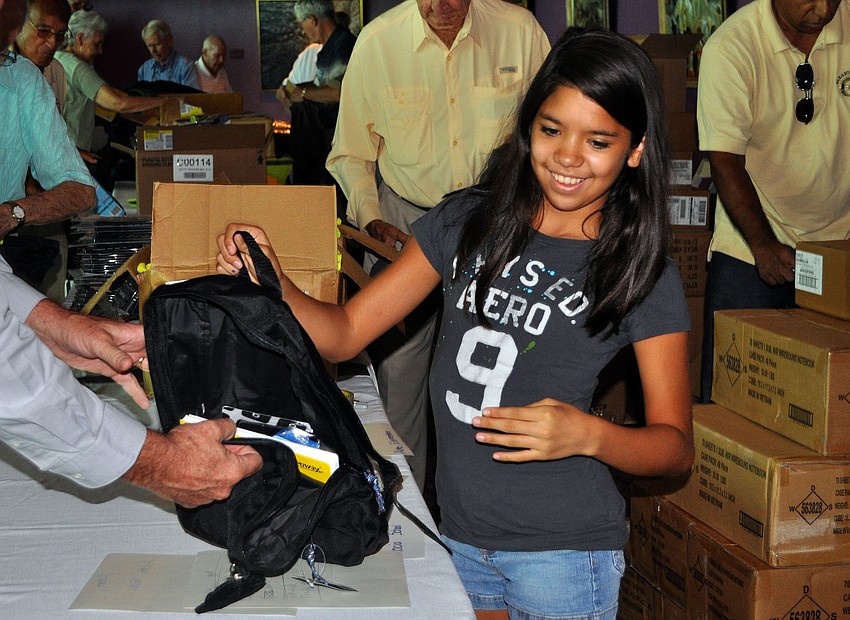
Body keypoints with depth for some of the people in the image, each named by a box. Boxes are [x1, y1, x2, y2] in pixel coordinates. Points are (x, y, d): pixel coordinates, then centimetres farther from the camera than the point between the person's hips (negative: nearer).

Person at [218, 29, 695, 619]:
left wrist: (586, 434, -26)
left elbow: (676, 446, -6)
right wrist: (272, 281, -19)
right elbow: (344, 332, 0)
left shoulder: (643, 275, -9)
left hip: (562, 553, -3)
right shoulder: (465, 221, -1)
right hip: (458, 533, 4)